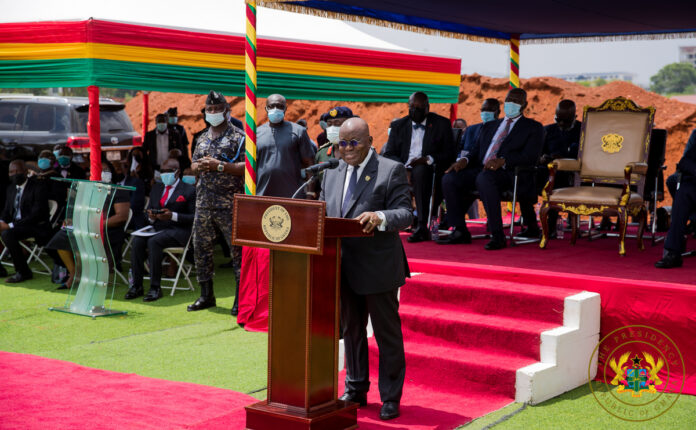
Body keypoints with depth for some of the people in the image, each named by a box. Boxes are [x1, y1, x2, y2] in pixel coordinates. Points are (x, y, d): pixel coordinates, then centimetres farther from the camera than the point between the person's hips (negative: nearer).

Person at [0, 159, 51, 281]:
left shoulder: (38, 188, -11)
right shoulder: (11, 189, 14)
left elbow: (36, 215, -19)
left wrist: (10, 225, -24)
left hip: (35, 227, -8)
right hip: (15, 225, 8)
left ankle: (23, 272, -20)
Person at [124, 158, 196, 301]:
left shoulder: (189, 190, 3)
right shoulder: (156, 188, 23)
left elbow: (193, 218, -5)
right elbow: (148, 210, 24)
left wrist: (173, 216, -18)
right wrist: (151, 217, -1)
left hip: (177, 231, -5)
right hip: (157, 229, 6)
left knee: (153, 241, -33)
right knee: (137, 240, -25)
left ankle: (155, 288, -30)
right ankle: (136, 285, -24)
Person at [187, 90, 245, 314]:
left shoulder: (238, 137, -4)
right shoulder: (203, 138, 16)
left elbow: (247, 167, -12)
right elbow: (194, 165, 23)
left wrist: (220, 166, -17)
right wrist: (200, 166, 0)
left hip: (229, 203, -6)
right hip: (204, 201, 7)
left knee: (238, 248, -5)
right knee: (201, 246, 9)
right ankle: (206, 295, 21)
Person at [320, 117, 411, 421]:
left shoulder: (392, 171, -7)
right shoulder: (332, 172, 12)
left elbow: (405, 213, -14)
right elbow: (323, 211, 16)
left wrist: (380, 217, -34)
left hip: (377, 268, -6)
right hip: (343, 267, 6)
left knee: (387, 334, 4)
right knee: (351, 331, 18)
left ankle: (390, 398, 15)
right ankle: (355, 391, 32)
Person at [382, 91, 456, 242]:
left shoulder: (441, 124, 9)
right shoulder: (398, 126, 17)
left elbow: (450, 154, 2)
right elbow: (388, 154, 9)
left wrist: (428, 159, -16)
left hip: (429, 170, -3)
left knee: (420, 170, -39)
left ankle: (422, 227, -44)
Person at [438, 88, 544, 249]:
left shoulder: (533, 128, 12)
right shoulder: (489, 126, 29)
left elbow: (530, 156, -5)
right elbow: (476, 152, 23)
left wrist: (503, 161, -22)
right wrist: (465, 160, -3)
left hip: (508, 174, -6)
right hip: (482, 170, 6)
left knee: (484, 178, -38)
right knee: (449, 179, -18)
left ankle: (498, 235, -35)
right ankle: (460, 231, -11)